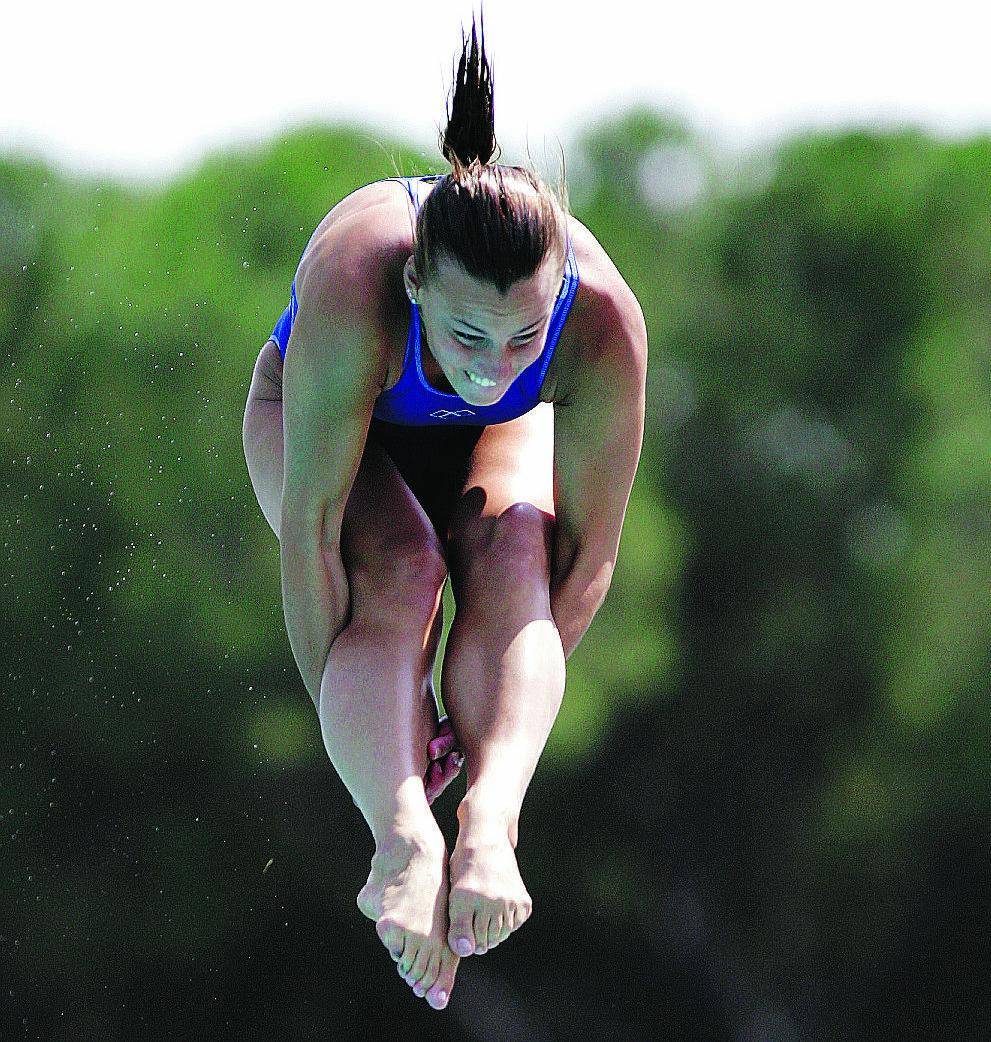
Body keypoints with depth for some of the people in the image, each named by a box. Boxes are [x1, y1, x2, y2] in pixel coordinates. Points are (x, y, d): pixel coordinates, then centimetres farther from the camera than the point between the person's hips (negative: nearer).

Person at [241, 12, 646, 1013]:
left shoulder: (603, 321, -37)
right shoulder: (354, 290, -43)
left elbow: (588, 557, -26)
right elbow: (308, 532, -36)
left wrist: (502, 731, -26)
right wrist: (347, 720, -33)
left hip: (504, 437, 2)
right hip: (324, 410, -1)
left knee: (514, 547, -32)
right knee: (398, 565, -33)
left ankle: (489, 815, -51)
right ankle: (402, 837, -51)